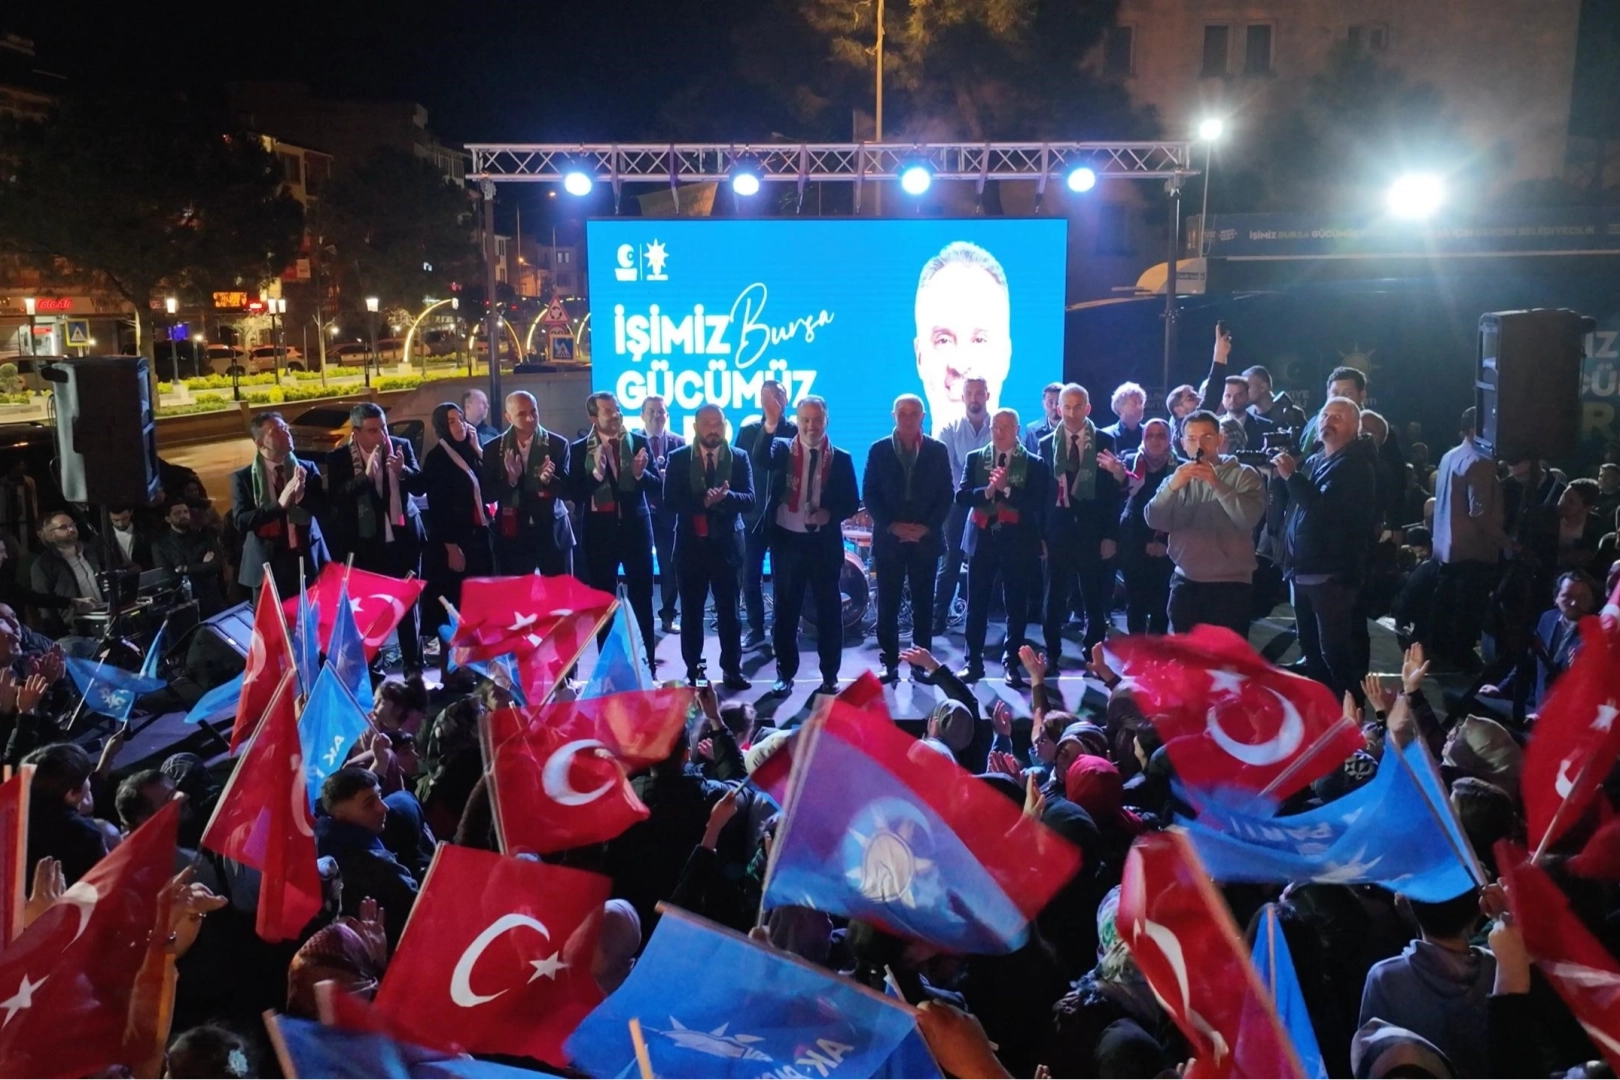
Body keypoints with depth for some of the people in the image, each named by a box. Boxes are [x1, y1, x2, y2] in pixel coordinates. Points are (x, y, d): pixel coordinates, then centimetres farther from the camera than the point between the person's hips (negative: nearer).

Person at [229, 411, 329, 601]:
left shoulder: (308, 469, 5)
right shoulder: (242, 478, -1)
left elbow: (325, 508, -3)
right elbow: (240, 521, -11)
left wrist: (302, 495, -22)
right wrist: (279, 505, -23)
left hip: (308, 560, 2)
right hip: (268, 564, -1)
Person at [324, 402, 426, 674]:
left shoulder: (401, 446, 0)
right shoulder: (339, 459, -6)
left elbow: (420, 487, -1)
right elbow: (334, 499, -17)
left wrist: (403, 470, -21)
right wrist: (366, 475, -27)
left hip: (402, 540, 2)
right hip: (364, 546, -1)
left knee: (407, 605, 8)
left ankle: (414, 669, 17)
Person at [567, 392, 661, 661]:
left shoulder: (639, 442, 2)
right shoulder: (579, 449, -1)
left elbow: (657, 484, 0)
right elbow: (574, 493, -8)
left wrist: (640, 474, -19)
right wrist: (596, 472, -22)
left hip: (635, 527, 1)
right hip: (599, 531, 0)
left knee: (642, 599, 5)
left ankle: (647, 664, 13)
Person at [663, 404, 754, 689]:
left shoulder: (739, 458, 2)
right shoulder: (678, 458, 0)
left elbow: (748, 500, -9)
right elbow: (670, 502, -10)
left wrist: (725, 496, -29)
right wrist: (703, 501, -23)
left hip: (726, 544, 0)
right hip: (691, 544, 0)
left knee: (729, 611, 6)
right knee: (691, 612, 8)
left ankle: (732, 670, 15)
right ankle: (692, 671, 18)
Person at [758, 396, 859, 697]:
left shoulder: (841, 459, 3)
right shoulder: (781, 450, 2)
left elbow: (852, 502, 4)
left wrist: (830, 514, -15)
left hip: (824, 543, 0)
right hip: (787, 541, 0)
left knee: (829, 610, 6)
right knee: (785, 610, 6)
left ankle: (830, 676, 17)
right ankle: (785, 674, 16)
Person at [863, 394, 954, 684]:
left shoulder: (938, 450, 5)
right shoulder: (879, 450, 4)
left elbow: (947, 495, 3)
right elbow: (870, 494, 1)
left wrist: (926, 527, -9)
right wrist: (892, 526, -10)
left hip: (926, 538, 0)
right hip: (889, 538, 0)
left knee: (923, 604, 4)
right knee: (887, 605, 1)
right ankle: (890, 663, 9)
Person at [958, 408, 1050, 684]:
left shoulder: (1033, 463, 1)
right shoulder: (975, 459, 7)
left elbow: (1038, 502, -10)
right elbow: (961, 496, -3)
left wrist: (1006, 489, -19)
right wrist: (987, 491, -19)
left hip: (1017, 541, -1)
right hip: (983, 538, 1)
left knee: (1016, 605, 4)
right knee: (976, 604, 4)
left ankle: (1012, 664, 15)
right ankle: (974, 662, 13)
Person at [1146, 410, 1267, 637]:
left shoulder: (1244, 475, 0)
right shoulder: (1178, 478, 10)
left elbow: (1249, 518, -16)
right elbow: (1155, 521, -5)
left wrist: (1217, 483, -26)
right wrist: (1172, 487, -21)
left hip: (1231, 583, -3)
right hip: (1185, 582, 3)